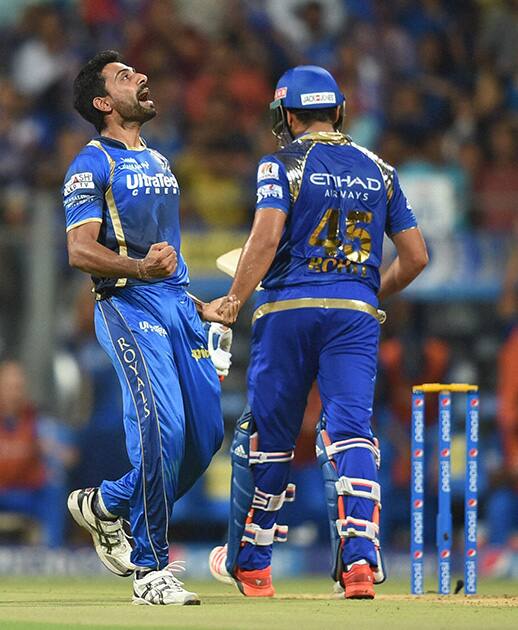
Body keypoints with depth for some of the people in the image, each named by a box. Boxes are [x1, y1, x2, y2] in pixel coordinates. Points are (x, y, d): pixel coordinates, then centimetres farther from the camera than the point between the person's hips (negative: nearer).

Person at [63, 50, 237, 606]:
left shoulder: (158, 163, 24)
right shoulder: (93, 165, -2)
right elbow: (80, 250, -13)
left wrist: (200, 307, 21)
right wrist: (140, 268, -29)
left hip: (177, 304, 8)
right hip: (127, 307, -8)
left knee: (206, 432, 0)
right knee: (164, 425, -19)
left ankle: (106, 506, 21)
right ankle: (150, 569, -12)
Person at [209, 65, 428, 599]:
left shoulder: (283, 163, 2)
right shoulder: (378, 171, 15)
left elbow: (266, 237, -13)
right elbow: (416, 256, 14)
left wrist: (232, 305, -11)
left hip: (288, 307, -2)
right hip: (356, 313, 3)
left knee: (268, 436, 7)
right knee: (350, 430, -5)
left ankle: (249, 564, 19)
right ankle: (360, 560, -23)